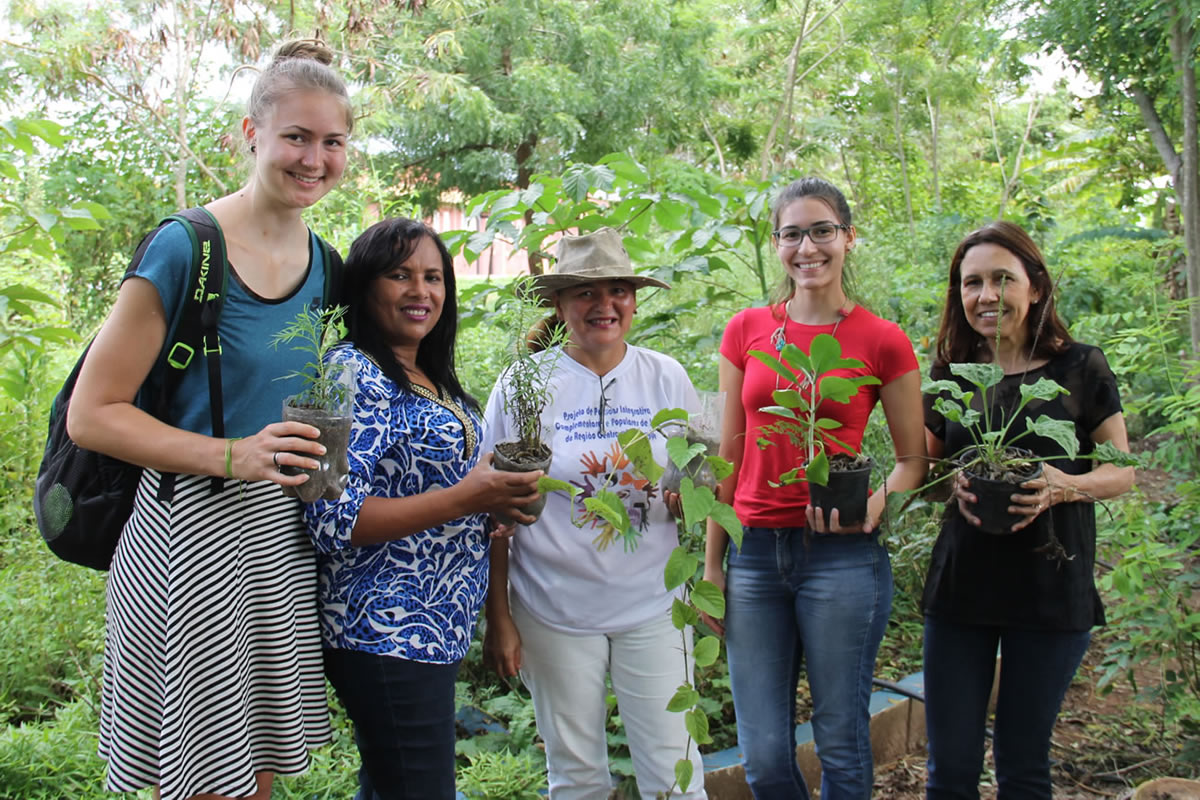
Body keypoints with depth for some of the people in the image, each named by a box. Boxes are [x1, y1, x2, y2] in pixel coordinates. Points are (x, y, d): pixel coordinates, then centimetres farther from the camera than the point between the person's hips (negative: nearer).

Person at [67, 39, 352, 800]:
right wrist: (232, 455, -23)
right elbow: (92, 413, -13)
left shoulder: (321, 265, 7)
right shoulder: (188, 249, -14)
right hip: (192, 533, -6)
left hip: (285, 536, 7)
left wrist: (318, 457, 5)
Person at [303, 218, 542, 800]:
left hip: (436, 629, 10)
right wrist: (466, 498, -24)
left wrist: (498, 497, 6)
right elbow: (333, 520, -23)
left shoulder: (431, 380, 13)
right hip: (387, 636, -10)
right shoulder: (353, 374, -15)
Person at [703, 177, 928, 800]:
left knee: (841, 744, 7)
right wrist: (712, 562, 9)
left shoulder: (883, 343, -2)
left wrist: (877, 502, -17)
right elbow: (729, 455, 9)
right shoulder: (747, 331, 6)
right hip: (755, 554, 3)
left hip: (841, 556, -2)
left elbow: (913, 459, 5)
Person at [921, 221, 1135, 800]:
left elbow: (1121, 471, 1)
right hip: (961, 584, 2)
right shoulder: (950, 375, 5)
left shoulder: (1080, 368, -2)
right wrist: (953, 484, -11)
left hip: (1051, 590, -2)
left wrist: (1063, 485, -20)